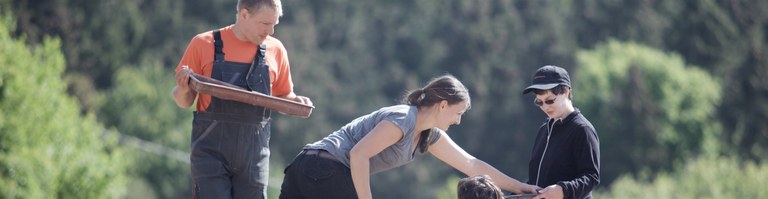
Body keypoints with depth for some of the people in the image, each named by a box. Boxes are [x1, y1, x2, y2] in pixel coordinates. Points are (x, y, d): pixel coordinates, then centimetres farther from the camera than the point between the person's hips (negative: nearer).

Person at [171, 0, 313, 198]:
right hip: (211, 151, -3)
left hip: (253, 154, 3)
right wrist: (183, 89, -17)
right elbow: (184, 101, 6)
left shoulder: (275, 50, 7)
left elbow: (282, 97, 19)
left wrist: (295, 101, -3)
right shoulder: (204, 44, 0)